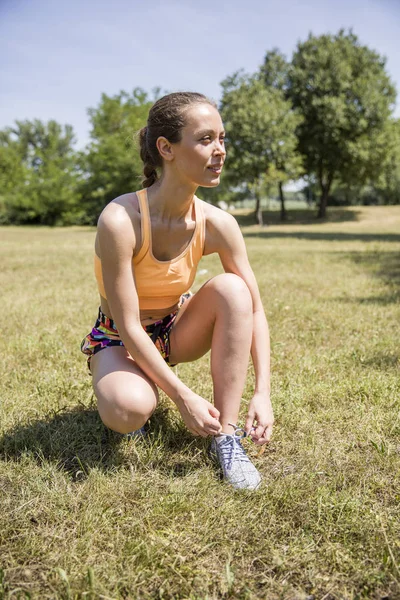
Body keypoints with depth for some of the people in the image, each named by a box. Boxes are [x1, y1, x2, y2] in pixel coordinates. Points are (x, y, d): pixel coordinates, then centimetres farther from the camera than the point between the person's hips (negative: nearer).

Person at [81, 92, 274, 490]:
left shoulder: (217, 224, -17)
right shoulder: (120, 220, -30)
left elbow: (253, 309, -11)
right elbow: (129, 326, -27)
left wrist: (262, 392, -19)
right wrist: (183, 397, -27)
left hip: (174, 330, 4)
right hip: (119, 339, -4)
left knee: (231, 288, -24)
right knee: (129, 410, -35)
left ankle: (227, 436, -17)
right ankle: (123, 386, 7)